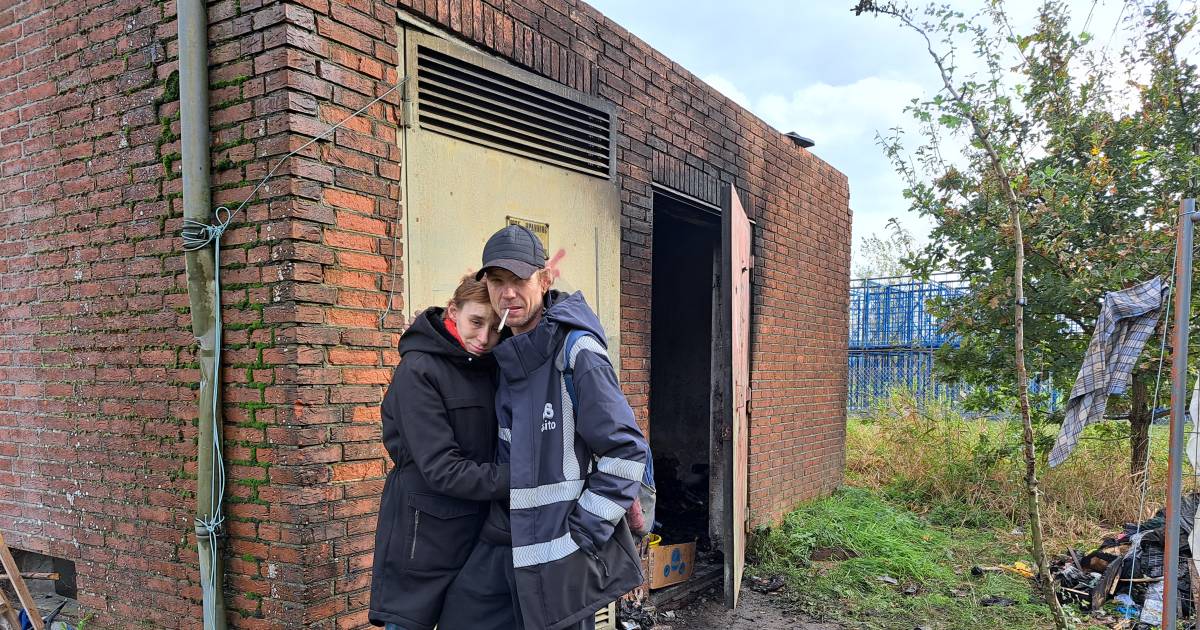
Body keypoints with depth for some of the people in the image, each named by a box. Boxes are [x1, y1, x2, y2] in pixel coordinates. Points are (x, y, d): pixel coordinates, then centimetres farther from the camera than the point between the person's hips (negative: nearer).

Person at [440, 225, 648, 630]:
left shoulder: (577, 352, -16)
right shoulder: (507, 355, 6)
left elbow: (626, 450, -16)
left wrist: (582, 534, -15)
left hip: (559, 548, -7)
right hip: (504, 539, 7)